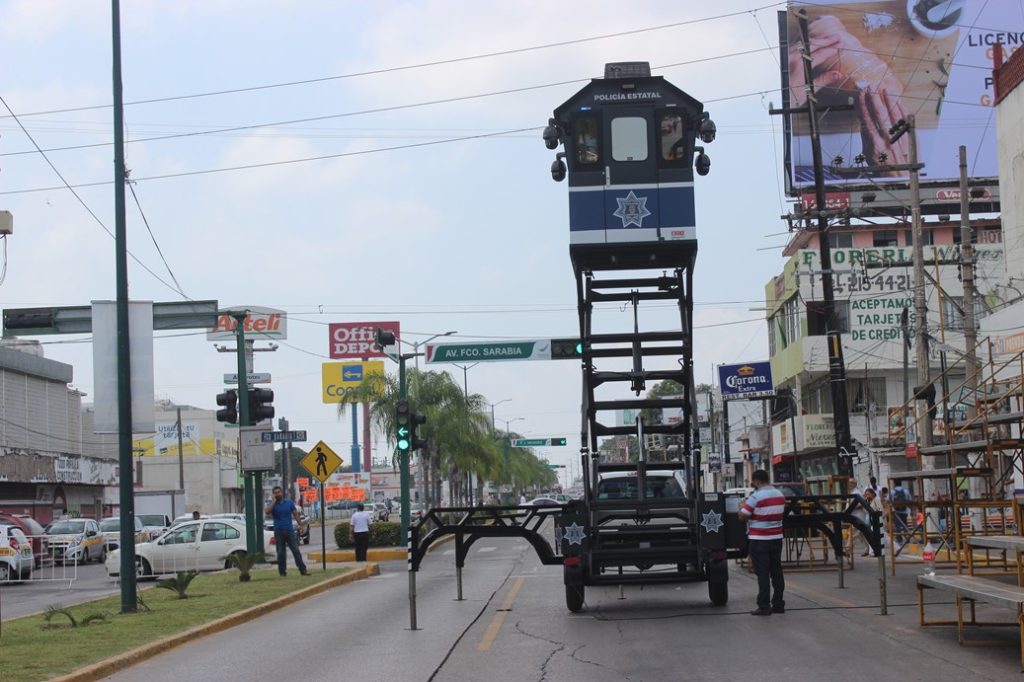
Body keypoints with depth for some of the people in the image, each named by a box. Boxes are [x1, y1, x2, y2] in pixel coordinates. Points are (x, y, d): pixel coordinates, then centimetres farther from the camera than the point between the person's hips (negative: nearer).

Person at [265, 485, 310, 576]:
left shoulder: (289, 503, 9)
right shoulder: (273, 504, 5)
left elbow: (295, 514, 11)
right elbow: (267, 511, -16)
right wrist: (274, 500, -12)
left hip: (289, 531, 0)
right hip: (278, 532, 0)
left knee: (296, 551, -4)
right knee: (281, 553, 3)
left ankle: (303, 570, -7)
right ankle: (282, 571, 10)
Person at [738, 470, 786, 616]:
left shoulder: (756, 497, -15)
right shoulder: (780, 495, 8)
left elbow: (742, 515, -14)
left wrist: (742, 506, 5)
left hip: (759, 540, -6)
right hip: (776, 538, 6)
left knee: (763, 573, -4)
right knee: (776, 572, 10)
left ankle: (764, 606, -5)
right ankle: (778, 604, 13)